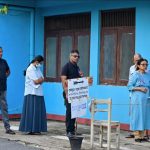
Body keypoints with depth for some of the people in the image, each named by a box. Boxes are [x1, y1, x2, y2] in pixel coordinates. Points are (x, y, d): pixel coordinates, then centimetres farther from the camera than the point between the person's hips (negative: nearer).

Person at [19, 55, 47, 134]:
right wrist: (40, 79, 3)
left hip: (38, 93, 8)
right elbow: (36, 81, -15)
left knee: (38, 112, 6)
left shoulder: (37, 69, 18)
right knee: (32, 112, -8)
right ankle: (31, 129, -7)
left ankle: (36, 129, 9)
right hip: (32, 93, -8)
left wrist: (39, 80, -7)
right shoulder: (30, 69, -10)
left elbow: (42, 80, 12)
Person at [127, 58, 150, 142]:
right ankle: (137, 136, 1)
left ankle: (142, 136, 13)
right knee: (137, 116, -4)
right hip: (137, 99, -6)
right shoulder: (135, 75, -5)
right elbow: (129, 86, -7)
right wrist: (140, 88, -15)